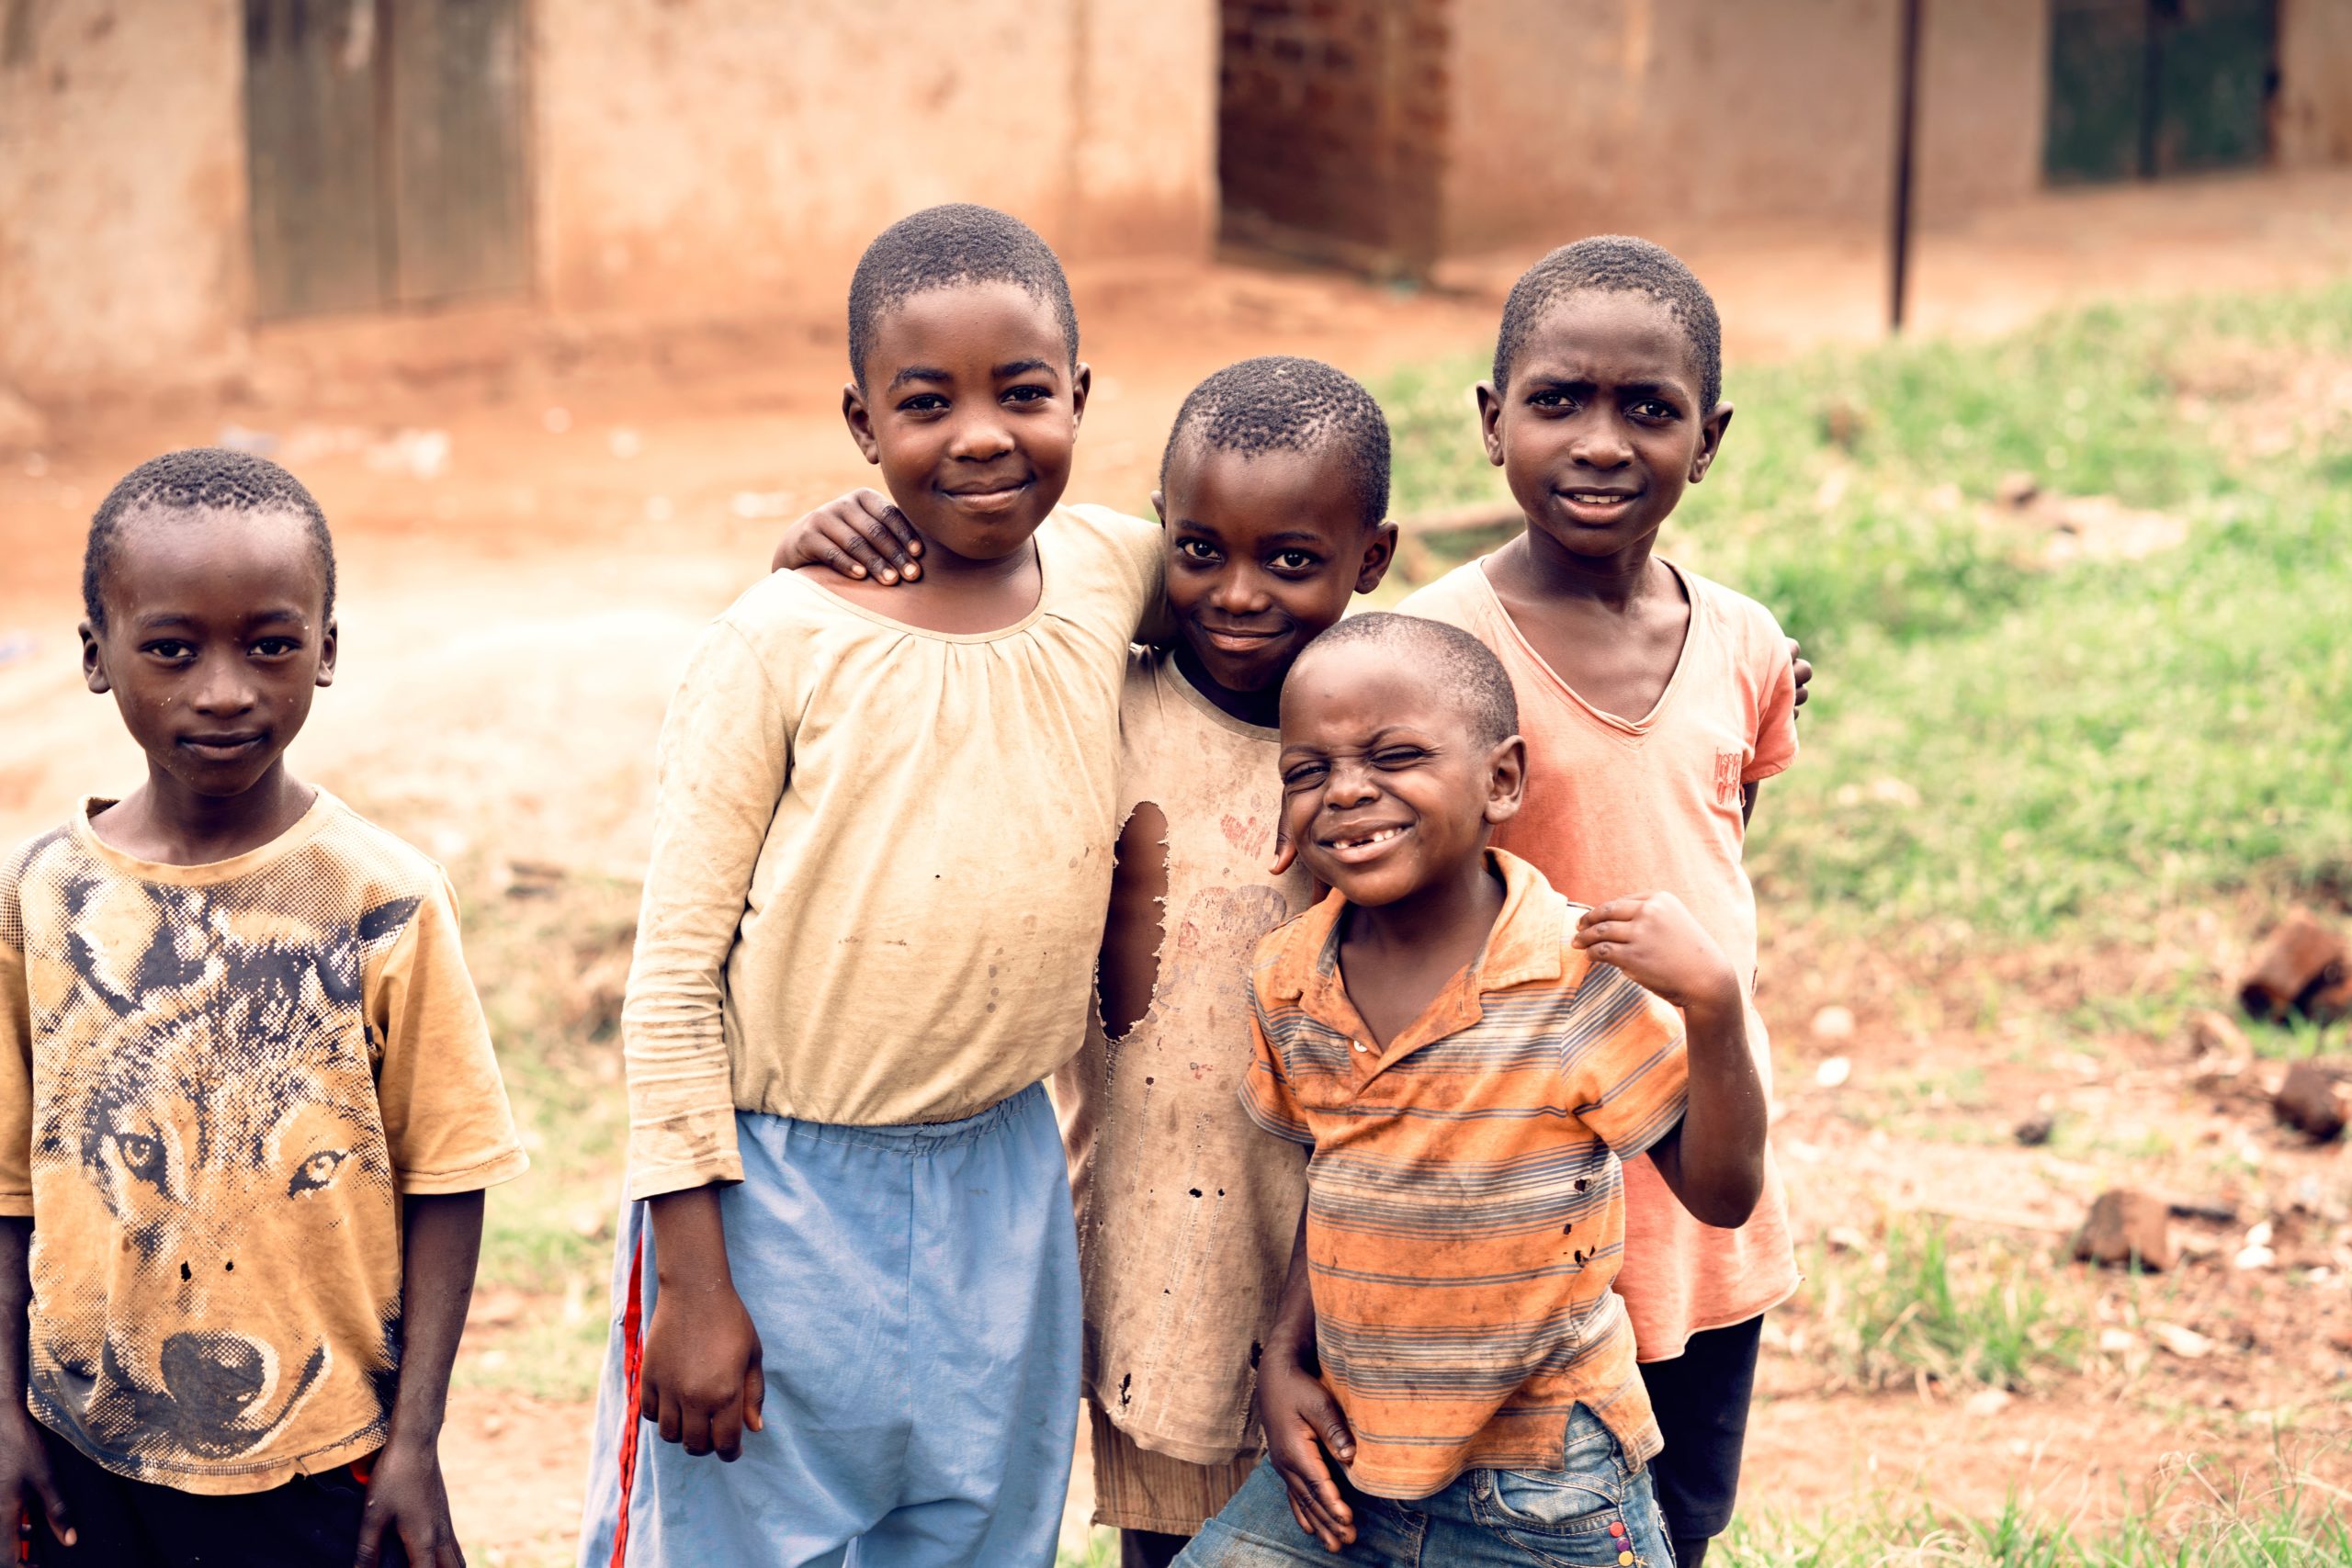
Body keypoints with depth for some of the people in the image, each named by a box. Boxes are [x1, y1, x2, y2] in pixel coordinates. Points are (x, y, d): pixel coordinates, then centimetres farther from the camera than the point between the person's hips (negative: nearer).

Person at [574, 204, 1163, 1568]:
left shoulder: (1114, 572, -3)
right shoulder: (784, 645, -13)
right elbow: (674, 978, -10)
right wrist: (691, 1277, -11)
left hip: (1004, 1189, 4)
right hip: (782, 1192, -4)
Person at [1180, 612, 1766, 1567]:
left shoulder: (1584, 977, -16)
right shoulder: (1287, 984, -1)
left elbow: (1722, 1194, -16)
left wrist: (1713, 1007, -29)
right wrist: (1284, 1363, 3)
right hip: (1343, 1460, 4)